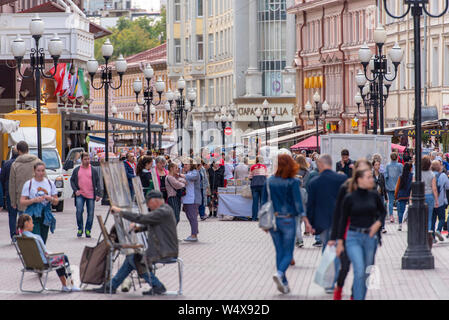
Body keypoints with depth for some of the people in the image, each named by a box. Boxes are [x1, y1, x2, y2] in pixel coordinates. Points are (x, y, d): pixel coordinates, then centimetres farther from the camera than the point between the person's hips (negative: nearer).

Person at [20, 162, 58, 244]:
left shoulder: (50, 183, 9)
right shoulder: (28, 184, 0)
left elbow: (56, 202, 12)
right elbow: (22, 202, -3)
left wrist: (50, 198, -10)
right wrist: (34, 200, -18)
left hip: (45, 216, 3)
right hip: (33, 216, -3)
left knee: (43, 242, 3)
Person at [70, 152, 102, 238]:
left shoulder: (93, 170, 8)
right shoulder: (77, 170, 10)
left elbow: (98, 182, 6)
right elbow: (72, 180, 12)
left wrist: (98, 194, -3)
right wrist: (75, 190, -4)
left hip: (91, 195, 0)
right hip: (80, 194, 0)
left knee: (90, 213, 0)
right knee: (79, 211, -14)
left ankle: (88, 230, 13)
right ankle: (80, 229, 1)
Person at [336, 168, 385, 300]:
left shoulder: (374, 196, 2)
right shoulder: (350, 198, -5)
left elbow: (383, 211, 18)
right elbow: (343, 220, 2)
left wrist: (378, 223, -2)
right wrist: (340, 241, 1)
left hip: (370, 237, 3)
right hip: (353, 237, -3)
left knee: (366, 273, 9)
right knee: (359, 271, -17)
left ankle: (358, 296, 24)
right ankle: (358, 298, -14)